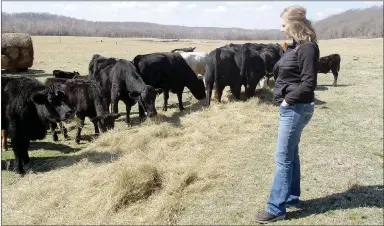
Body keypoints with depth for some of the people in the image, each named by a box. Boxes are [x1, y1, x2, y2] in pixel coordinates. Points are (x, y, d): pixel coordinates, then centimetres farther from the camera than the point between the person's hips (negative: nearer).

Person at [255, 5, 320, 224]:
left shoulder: (307, 47, -17)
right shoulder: (296, 45, 12)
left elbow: (308, 83, -21)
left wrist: (289, 100, -15)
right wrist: (286, 100, 7)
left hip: (296, 107, -10)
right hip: (291, 106, 10)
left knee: (283, 157, -4)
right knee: (291, 154, 16)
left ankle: (276, 208, 6)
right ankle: (292, 197, 30)